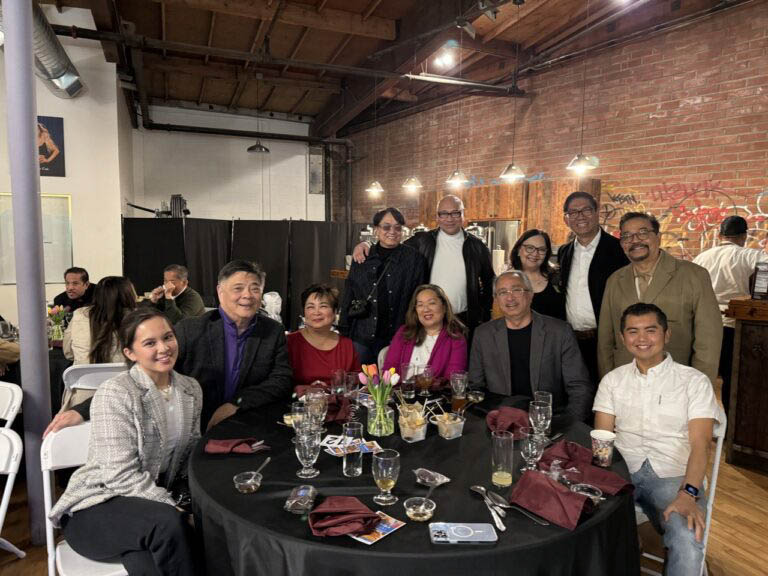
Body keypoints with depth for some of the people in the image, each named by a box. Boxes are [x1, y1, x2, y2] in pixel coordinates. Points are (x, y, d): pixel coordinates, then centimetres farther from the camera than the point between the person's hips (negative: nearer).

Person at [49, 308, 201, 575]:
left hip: (154, 501, 4)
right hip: (96, 506, -4)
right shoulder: (114, 393, -17)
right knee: (169, 523, -32)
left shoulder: (191, 389, 2)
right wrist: (175, 510, -22)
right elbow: (122, 475, -20)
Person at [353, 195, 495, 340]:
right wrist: (365, 245, -10)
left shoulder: (477, 246, 4)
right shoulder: (422, 241, 2)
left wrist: (484, 317, 6)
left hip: (464, 322, 1)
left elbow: (489, 283, 12)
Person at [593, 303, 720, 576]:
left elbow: (700, 444, -4)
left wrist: (689, 493, -21)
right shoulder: (612, 380, 14)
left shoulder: (694, 381, 6)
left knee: (687, 540, -33)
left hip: (672, 475, -2)